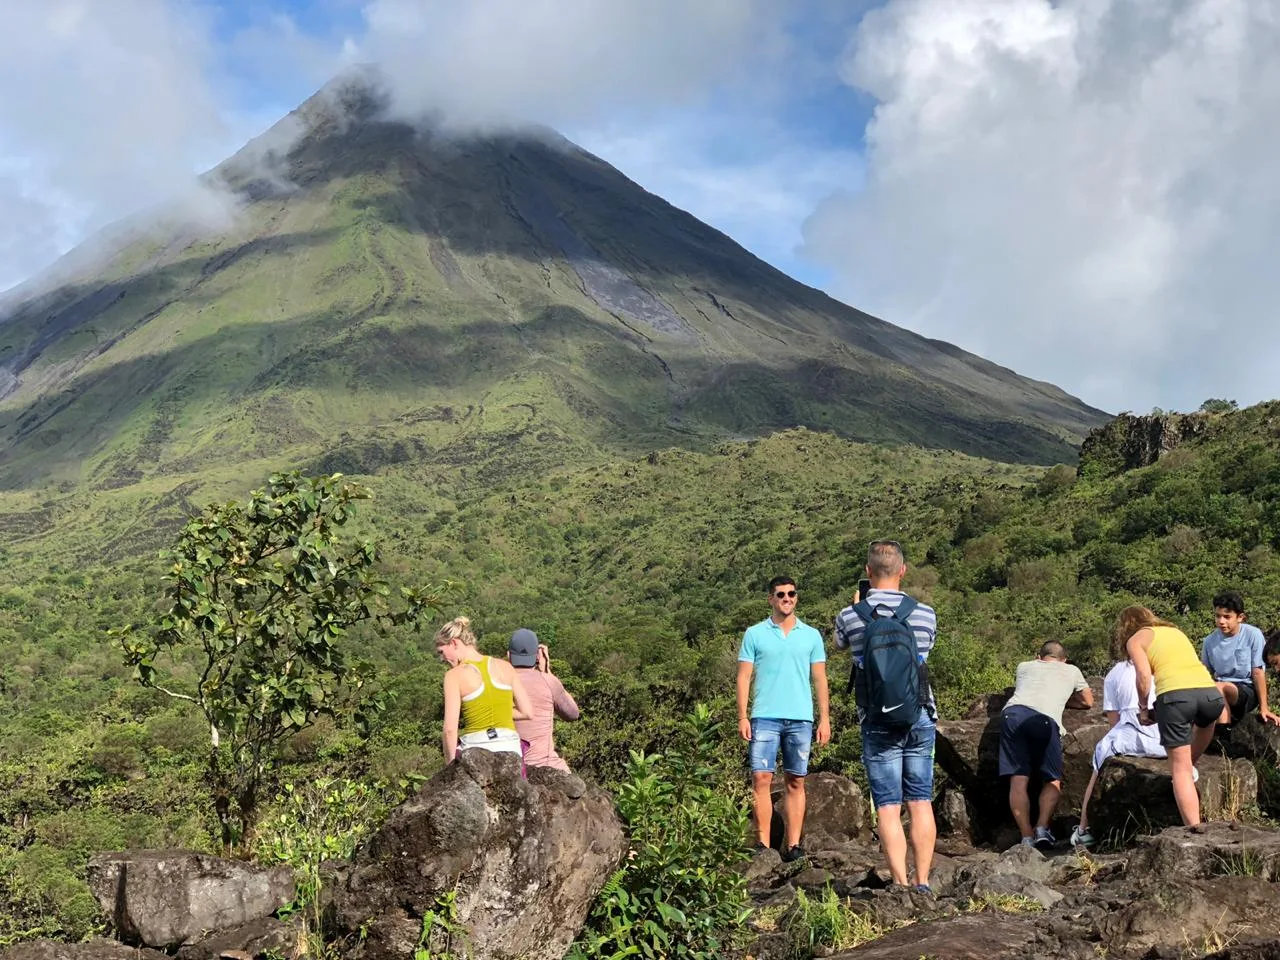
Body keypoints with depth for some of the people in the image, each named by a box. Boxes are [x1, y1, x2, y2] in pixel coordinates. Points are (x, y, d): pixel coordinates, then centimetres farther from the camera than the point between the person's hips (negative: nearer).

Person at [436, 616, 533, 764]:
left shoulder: (455, 675, -4)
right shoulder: (505, 667, 7)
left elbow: (450, 729, -9)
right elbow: (527, 712, 9)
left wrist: (450, 763, 1)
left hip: (476, 749, -4)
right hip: (510, 747, 4)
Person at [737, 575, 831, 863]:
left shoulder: (811, 636, 11)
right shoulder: (754, 634, 6)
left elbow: (819, 679, 11)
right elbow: (744, 677, 4)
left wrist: (825, 718, 4)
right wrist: (742, 717, -4)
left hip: (801, 718, 2)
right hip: (765, 717, -2)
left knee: (796, 782, 4)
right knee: (761, 778, -8)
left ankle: (793, 845, 8)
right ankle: (763, 843, -4)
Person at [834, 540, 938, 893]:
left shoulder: (849, 617, -6)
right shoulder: (924, 614, -3)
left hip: (877, 724, -1)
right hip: (920, 719, 2)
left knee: (888, 808, 0)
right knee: (921, 803, 8)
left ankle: (901, 885, -3)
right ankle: (922, 883, 9)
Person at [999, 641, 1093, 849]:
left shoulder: (1024, 666, 34)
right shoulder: (1071, 671, 30)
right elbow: (1088, 701, 41)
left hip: (1012, 713, 2)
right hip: (1045, 718, -2)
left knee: (1018, 781, 1)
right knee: (1053, 781, 11)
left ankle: (1027, 837, -7)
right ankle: (1042, 828, -8)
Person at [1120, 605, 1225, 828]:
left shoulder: (1136, 639, 16)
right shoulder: (1175, 631, 31)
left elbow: (1144, 676, 1)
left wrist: (1143, 707, 15)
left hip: (1175, 694, -5)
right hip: (1211, 692, 5)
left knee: (1180, 769, 4)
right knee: (1205, 720, 42)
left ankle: (1194, 830, -4)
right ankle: (1192, 765, 42)